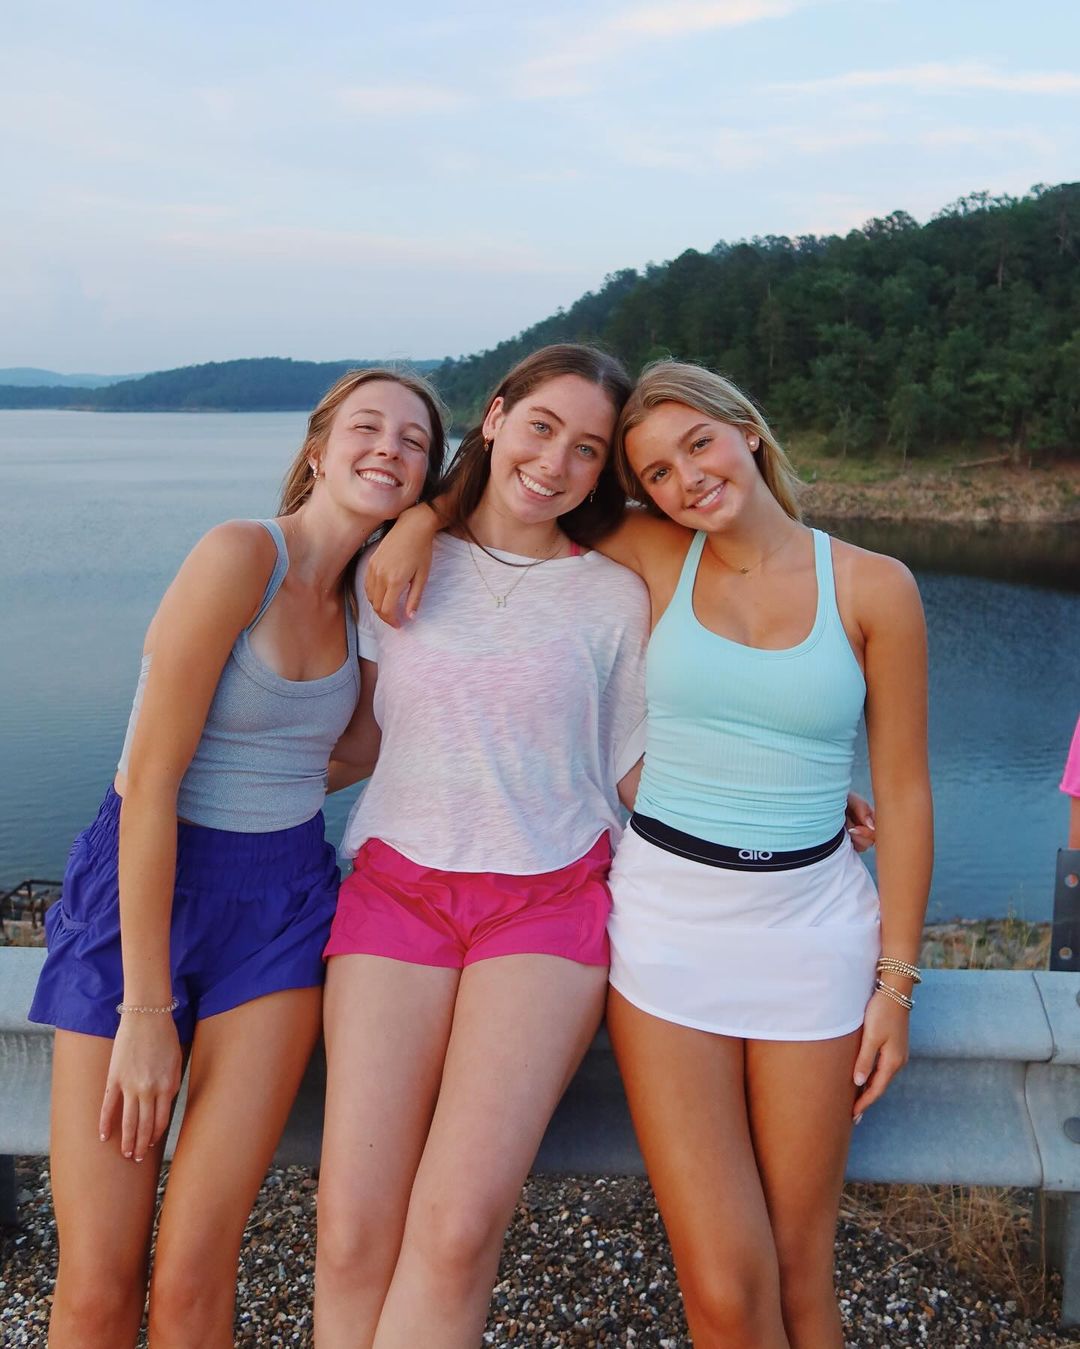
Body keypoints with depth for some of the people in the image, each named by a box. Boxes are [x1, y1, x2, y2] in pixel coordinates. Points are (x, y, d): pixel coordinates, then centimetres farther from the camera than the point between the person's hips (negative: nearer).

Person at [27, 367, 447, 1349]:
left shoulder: (365, 596, 6)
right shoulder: (241, 553, -15)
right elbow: (150, 782, -17)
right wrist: (146, 1010, -16)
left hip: (279, 913, 5)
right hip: (142, 893, -4)